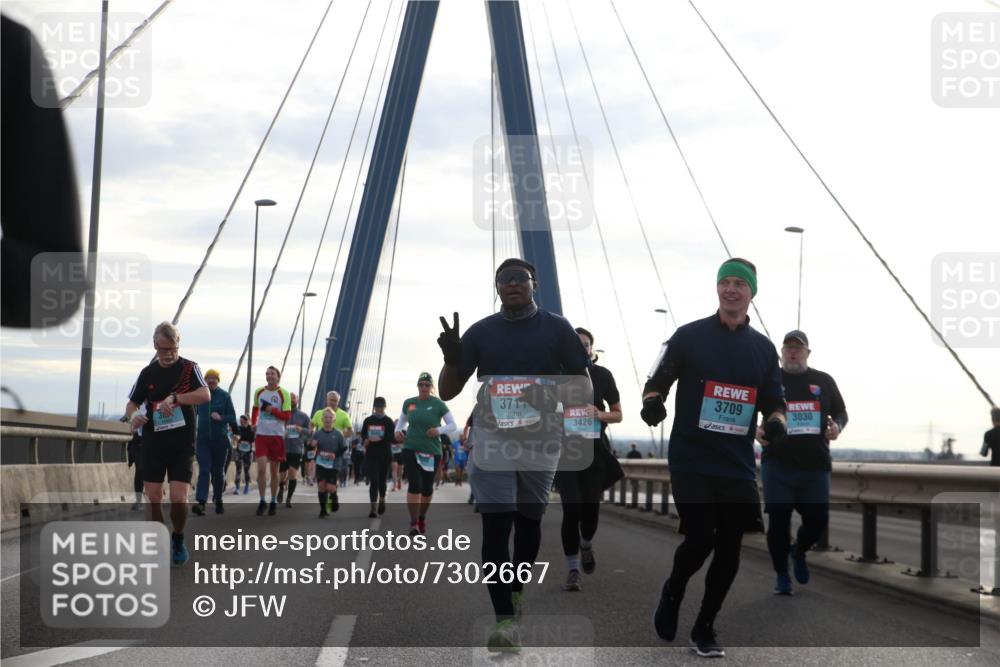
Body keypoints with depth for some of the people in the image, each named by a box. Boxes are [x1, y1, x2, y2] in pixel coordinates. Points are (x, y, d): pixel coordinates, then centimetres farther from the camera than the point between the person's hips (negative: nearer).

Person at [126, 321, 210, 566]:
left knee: (178, 498, -12)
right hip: (152, 444, 3)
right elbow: (132, 403, 14)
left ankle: (178, 539, 13)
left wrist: (174, 398, -29)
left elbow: (205, 395, -17)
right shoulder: (147, 373, 6)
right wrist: (133, 416, -10)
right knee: (154, 498, 2)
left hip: (182, 445, -3)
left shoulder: (190, 368, -2)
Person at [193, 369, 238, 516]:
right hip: (203, 439, 1)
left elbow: (232, 418, 0)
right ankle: (201, 502, -22)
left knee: (218, 472, 9)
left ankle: (218, 501, 24)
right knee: (204, 470, -11)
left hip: (220, 439, -1)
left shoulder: (224, 396, 2)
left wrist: (221, 418, -17)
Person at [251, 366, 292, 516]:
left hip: (277, 436, -1)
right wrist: (253, 424, 15)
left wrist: (272, 410, -17)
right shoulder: (258, 392, 6)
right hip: (261, 434, 1)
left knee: (274, 471, 8)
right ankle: (262, 501, 3)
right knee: (261, 469, -10)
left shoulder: (284, 394, -4)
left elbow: (287, 416, -6)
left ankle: (273, 501, 21)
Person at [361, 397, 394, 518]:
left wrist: (380, 439, -25)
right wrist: (366, 441, -12)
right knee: (373, 481, -8)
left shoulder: (388, 421, 0)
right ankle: (373, 507, -10)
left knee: (382, 480, 11)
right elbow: (363, 435, 10)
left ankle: (382, 500, 37)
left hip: (385, 455, -1)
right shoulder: (368, 420, 7)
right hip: (371, 455, 1)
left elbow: (391, 437, -10)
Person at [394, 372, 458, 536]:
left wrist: (439, 430, -20)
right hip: (410, 449, 0)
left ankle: (422, 518, 34)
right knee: (414, 485, -14)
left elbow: (453, 425, -2)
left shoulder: (438, 404, -4)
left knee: (427, 487, 11)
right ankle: (413, 523, -13)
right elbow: (402, 420, 21)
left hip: (432, 452, 0)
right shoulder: (408, 403, 4)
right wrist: (398, 430, 0)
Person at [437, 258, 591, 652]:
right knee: (495, 526, -10)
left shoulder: (557, 328, 2)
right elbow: (447, 393, 6)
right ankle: (506, 621, -12)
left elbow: (582, 382, 6)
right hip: (492, 440, 0)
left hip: (541, 441, 1)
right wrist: (452, 358, -14)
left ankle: (516, 591, 38)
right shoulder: (480, 332, 5)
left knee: (529, 521, 14)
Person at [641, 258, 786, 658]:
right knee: (700, 540, -12)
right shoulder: (689, 336, 0)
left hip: (738, 467, 4)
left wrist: (776, 422, -7)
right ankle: (672, 593, 22)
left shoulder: (764, 349, 10)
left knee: (729, 550, 4)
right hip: (691, 462, -4)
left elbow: (774, 401, 15)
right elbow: (656, 383, 3)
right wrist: (652, 403, -19)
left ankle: (704, 629, 21)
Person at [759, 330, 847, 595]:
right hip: (778, 464, -2)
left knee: (817, 519, 1)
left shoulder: (824, 381, 10)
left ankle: (800, 551, 34)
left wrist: (836, 426, -5)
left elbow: (841, 412, 18)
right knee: (778, 520, -2)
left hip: (815, 465, 2)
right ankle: (782, 575, 13)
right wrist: (755, 430, -14)